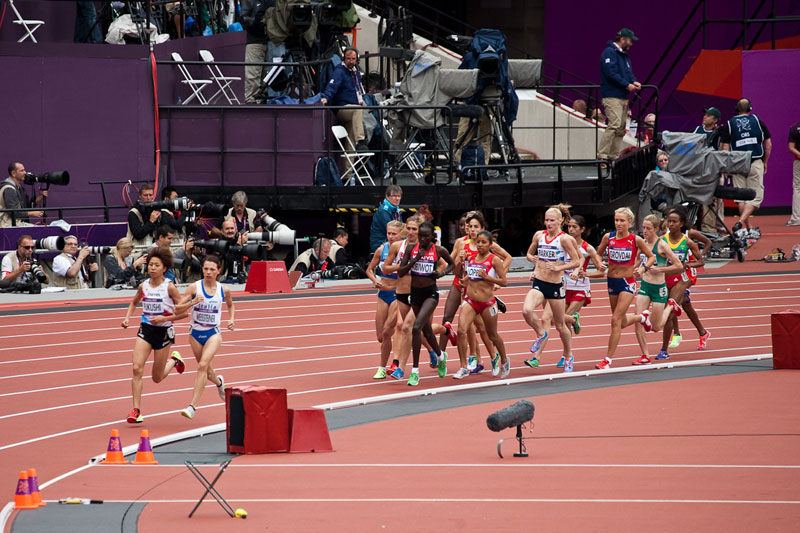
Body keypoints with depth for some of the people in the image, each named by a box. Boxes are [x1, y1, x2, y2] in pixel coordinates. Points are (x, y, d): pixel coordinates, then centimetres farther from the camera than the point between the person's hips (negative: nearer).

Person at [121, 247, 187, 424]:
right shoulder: (143, 286, 1)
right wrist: (127, 318, 4)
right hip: (145, 330, 3)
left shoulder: (169, 288, -12)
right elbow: (134, 303, 21)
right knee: (137, 368, -16)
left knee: (157, 378, 8)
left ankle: (173, 359, 41)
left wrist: (164, 318, -20)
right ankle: (136, 411, -14)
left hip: (163, 332, -3)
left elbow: (184, 312, -9)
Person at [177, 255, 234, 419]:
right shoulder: (194, 287, -7)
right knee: (206, 370, 15)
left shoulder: (224, 290, -1)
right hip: (195, 333, 1)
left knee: (203, 365, -22)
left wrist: (231, 319, 6)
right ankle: (219, 382, 54)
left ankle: (193, 406, -24)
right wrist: (193, 302, -28)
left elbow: (230, 305, 22)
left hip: (213, 333, -1)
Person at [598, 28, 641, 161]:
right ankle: (602, 155, -21)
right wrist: (627, 85, -17)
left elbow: (629, 72, 22)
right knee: (614, 124, -20)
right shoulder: (610, 53, -9)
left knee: (621, 129, 8)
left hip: (623, 97, 10)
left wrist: (634, 82, -1)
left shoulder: (624, 55, 22)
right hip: (612, 96, -10)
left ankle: (615, 155, 11)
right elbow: (611, 73, -18)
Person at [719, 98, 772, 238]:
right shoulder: (757, 121, 5)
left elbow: (724, 148, -3)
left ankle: (749, 229, 10)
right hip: (756, 163, -1)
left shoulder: (729, 124, 3)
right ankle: (740, 222, -19)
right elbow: (768, 144, 8)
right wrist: (765, 162, 21)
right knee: (755, 196, 0)